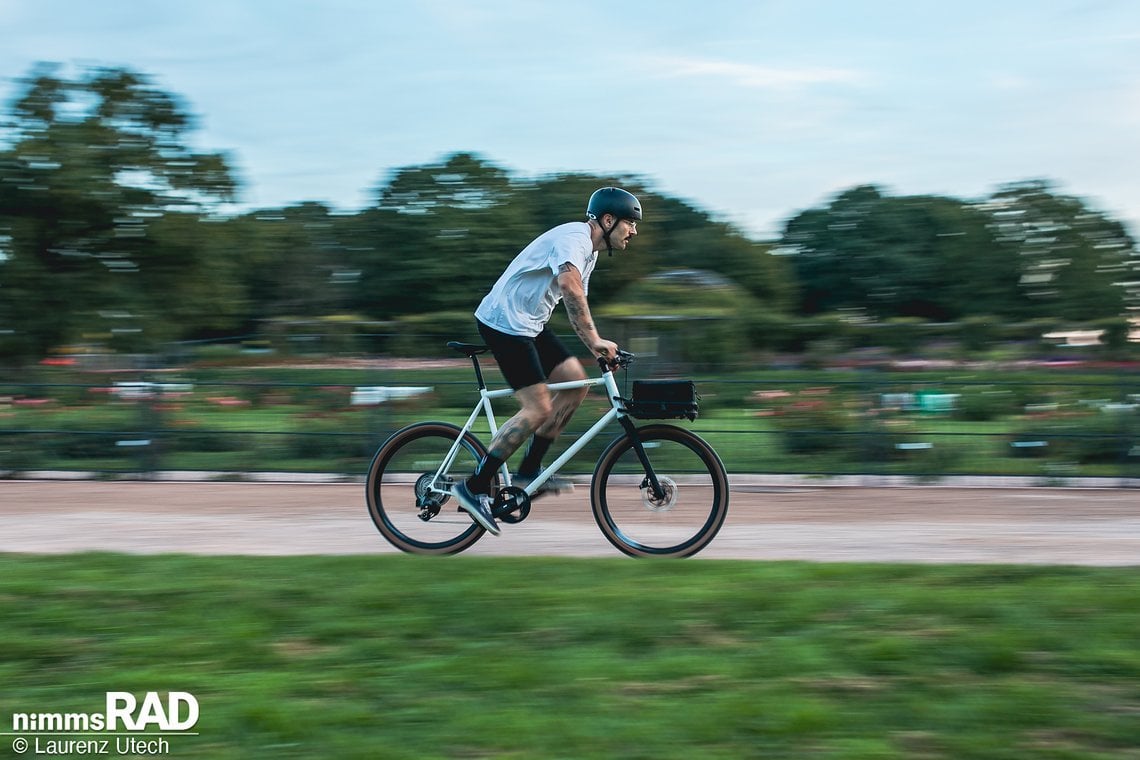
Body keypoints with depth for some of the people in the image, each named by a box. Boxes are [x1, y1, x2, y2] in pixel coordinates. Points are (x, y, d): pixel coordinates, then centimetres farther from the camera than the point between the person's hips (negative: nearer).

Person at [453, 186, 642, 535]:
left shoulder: (590, 249, 15)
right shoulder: (573, 238, -18)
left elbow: (577, 303, 21)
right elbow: (569, 286, -36)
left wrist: (597, 347, 10)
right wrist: (594, 340, -37)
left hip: (529, 325, 10)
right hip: (504, 322, -10)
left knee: (576, 382, 4)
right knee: (538, 409, -13)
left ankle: (529, 470, 10)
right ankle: (474, 488, -8)